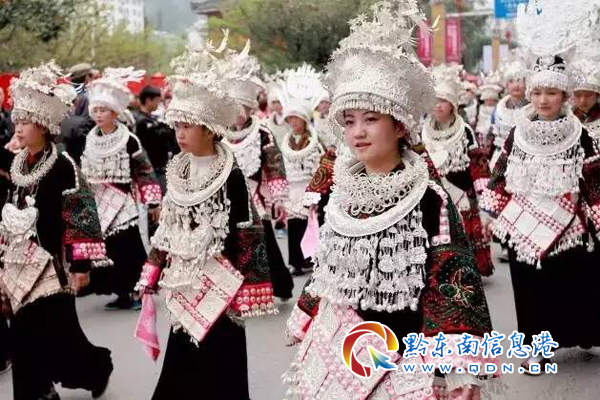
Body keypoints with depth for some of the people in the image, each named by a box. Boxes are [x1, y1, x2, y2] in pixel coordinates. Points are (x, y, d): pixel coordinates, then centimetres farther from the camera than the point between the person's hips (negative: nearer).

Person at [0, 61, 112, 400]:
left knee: (55, 333, -1)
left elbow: (81, 217, -14)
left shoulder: (63, 166, -13)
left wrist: (81, 265, -14)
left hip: (50, 263, -7)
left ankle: (97, 366, 24)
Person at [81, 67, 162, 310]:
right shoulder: (90, 141, 7)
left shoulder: (129, 140, -9)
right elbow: (85, 174, 15)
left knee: (129, 250, -6)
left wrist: (153, 202, -11)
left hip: (123, 204, -5)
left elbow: (144, 173, -9)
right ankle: (122, 295, 17)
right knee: (109, 250, 7)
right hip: (99, 205, 6)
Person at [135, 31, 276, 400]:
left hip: (218, 284, -6)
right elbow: (167, 228, 14)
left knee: (218, 370, 2)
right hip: (184, 281, 6)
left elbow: (245, 235, -12)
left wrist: (244, 289, -13)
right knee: (181, 368, 12)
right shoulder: (178, 171, 7)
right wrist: (155, 273, 13)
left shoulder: (231, 176, -12)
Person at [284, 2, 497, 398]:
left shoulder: (430, 199, -13)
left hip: (401, 354, -5)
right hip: (338, 351, 5)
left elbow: (455, 280, -14)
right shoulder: (342, 195, 3)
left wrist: (463, 366, -18)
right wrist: (309, 329, 18)